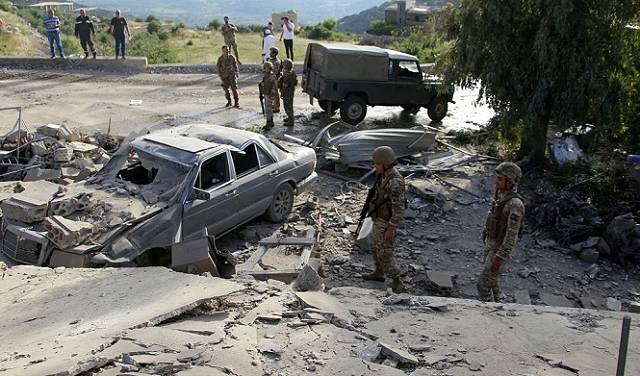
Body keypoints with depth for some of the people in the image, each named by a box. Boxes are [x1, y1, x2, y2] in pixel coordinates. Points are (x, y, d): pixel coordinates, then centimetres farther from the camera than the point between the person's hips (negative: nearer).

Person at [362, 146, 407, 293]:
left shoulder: (395, 182, -31)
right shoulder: (385, 175, 0)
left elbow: (399, 208, -29)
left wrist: (391, 229, -25)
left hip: (386, 223, -10)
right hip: (378, 220, 10)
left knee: (384, 255, -2)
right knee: (375, 248, 24)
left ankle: (398, 283, 12)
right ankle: (378, 273, 43)